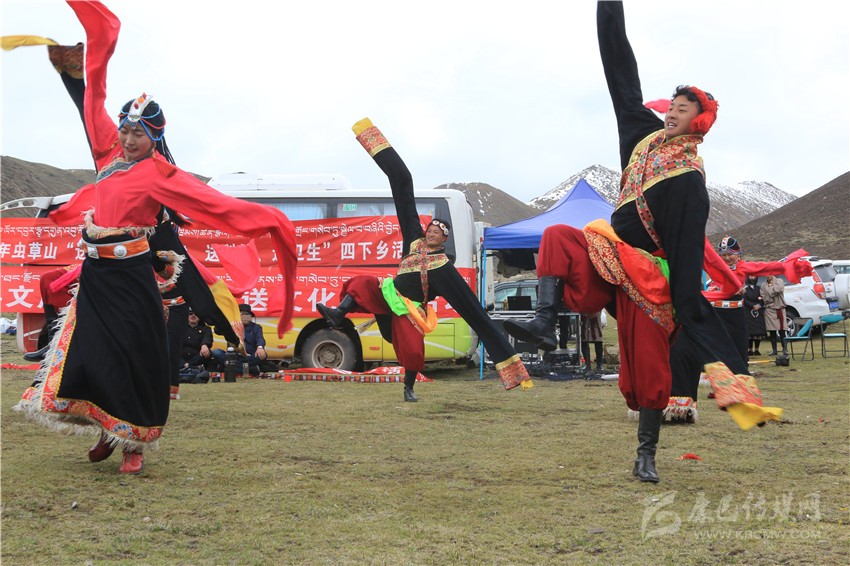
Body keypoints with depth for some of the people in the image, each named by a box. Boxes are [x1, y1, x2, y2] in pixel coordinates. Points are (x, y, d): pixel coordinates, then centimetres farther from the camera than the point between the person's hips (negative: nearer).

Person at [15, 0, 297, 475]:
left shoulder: (160, 174, -10)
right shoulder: (111, 153, 7)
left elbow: (213, 201, -20)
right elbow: (95, 98, 12)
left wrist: (263, 217, -32)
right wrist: (100, 43, 11)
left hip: (129, 278, -6)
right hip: (95, 275, 6)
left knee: (136, 362, 0)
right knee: (83, 355, 8)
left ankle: (135, 444, 15)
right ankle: (109, 430, 27)